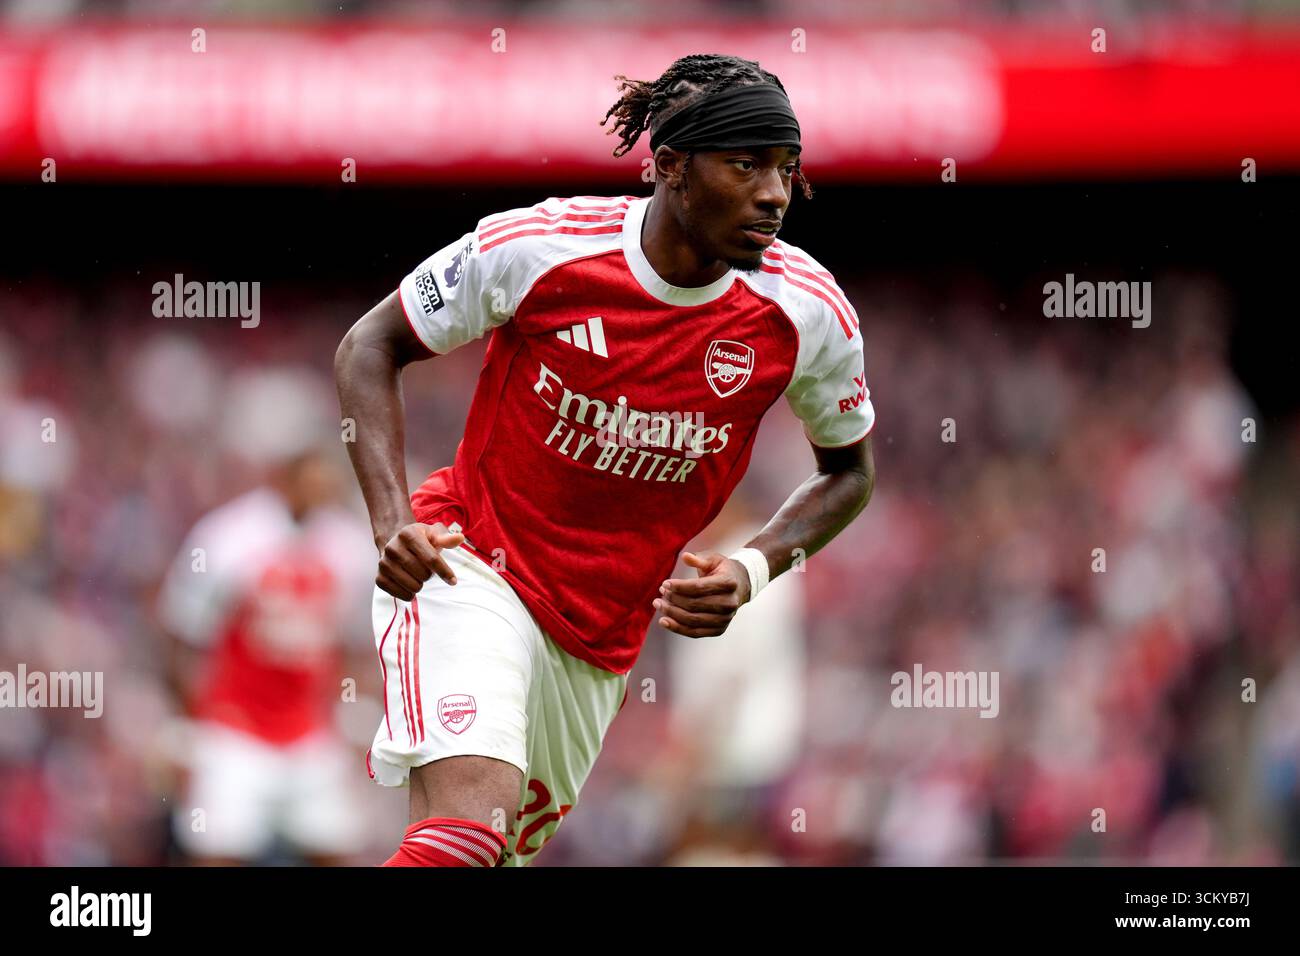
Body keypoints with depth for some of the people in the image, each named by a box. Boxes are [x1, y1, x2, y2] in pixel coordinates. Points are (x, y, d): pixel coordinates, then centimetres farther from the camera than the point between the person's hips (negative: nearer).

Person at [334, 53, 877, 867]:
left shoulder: (809, 312, -10)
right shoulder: (536, 248, -16)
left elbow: (850, 470, 8)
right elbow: (371, 348, -2)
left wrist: (751, 571, -10)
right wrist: (393, 521, -16)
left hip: (603, 636, 4)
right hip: (471, 565, -4)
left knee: (510, 845, 13)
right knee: (471, 823, -29)